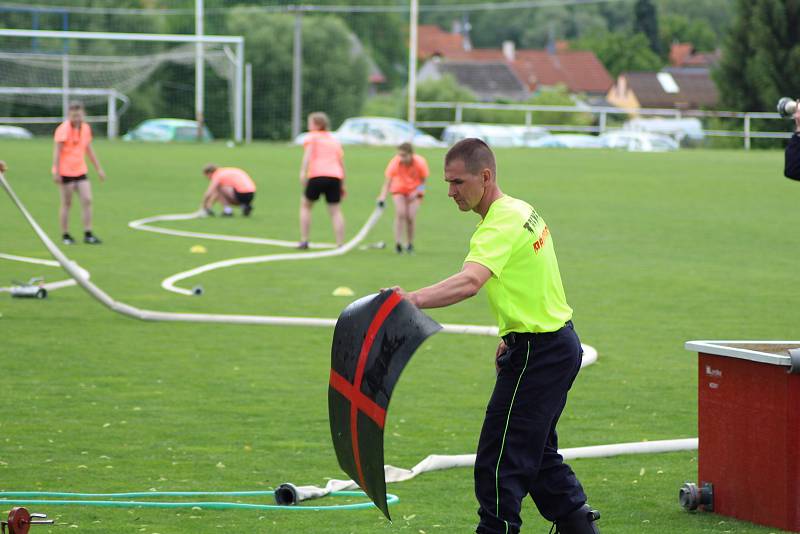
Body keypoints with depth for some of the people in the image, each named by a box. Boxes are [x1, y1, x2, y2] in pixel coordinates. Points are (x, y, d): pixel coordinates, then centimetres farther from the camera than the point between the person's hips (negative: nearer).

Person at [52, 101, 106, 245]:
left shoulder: (85, 128, 8)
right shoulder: (63, 129, -11)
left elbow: (89, 150, 19)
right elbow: (57, 151, -14)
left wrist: (99, 169, 19)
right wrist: (56, 172, -19)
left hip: (80, 172, 6)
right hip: (65, 172, -6)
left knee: (87, 201, -4)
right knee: (67, 204, 1)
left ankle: (88, 234, -1)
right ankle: (65, 236, 11)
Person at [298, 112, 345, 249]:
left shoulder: (311, 137, 12)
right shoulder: (334, 140, 26)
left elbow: (308, 155, -7)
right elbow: (341, 163, 25)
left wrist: (303, 172, -17)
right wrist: (342, 185, 29)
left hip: (317, 175, -3)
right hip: (335, 176, 3)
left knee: (305, 205, 14)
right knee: (335, 211, 5)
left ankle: (304, 241, 10)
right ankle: (340, 244, -5)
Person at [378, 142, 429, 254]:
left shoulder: (420, 163, -26)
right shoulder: (395, 162, -27)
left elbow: (423, 180, -10)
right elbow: (388, 181, -28)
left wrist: (417, 192, -25)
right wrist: (383, 196, -40)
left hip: (414, 190, 0)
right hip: (399, 189, 0)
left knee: (411, 216, -12)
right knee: (400, 213, -19)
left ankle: (410, 244, 6)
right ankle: (398, 242, -16)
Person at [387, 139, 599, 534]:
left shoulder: (501, 225, -21)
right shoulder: (522, 211, 11)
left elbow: (470, 282, -39)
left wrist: (413, 299, -50)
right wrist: (511, 338, 18)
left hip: (538, 354, -10)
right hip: (560, 342, 10)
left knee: (499, 462, -7)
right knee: (538, 453, 21)